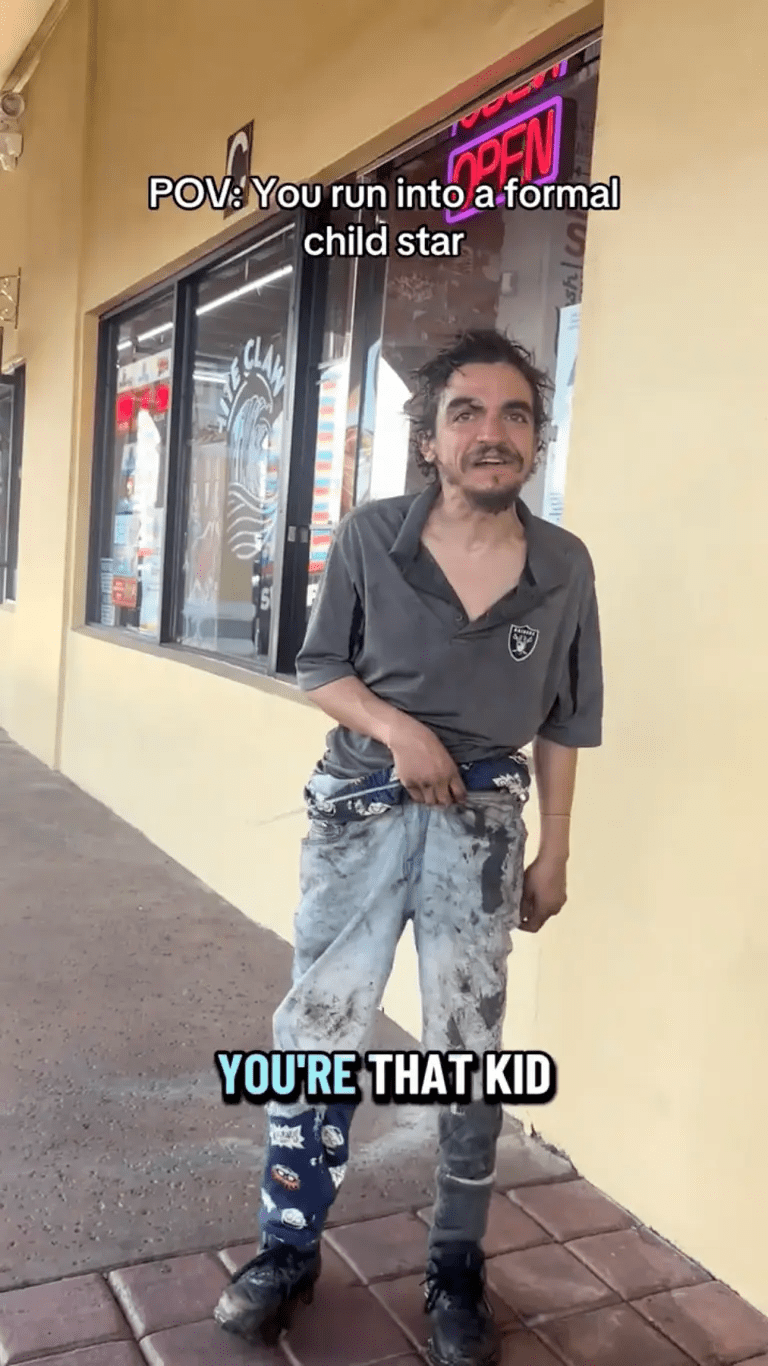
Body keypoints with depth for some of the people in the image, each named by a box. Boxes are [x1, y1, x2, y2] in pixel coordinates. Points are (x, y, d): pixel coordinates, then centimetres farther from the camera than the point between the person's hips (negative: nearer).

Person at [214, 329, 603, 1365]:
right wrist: (396, 727, -17)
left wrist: (555, 853, 5)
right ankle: (288, 1249, 28)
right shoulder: (371, 537, -7)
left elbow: (560, 723, 4)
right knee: (316, 1034, 6)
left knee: (469, 1052, 9)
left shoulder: (564, 565, -3)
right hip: (362, 809, 0)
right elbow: (320, 669, 1)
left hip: (484, 823, 1)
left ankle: (457, 1271, 29)